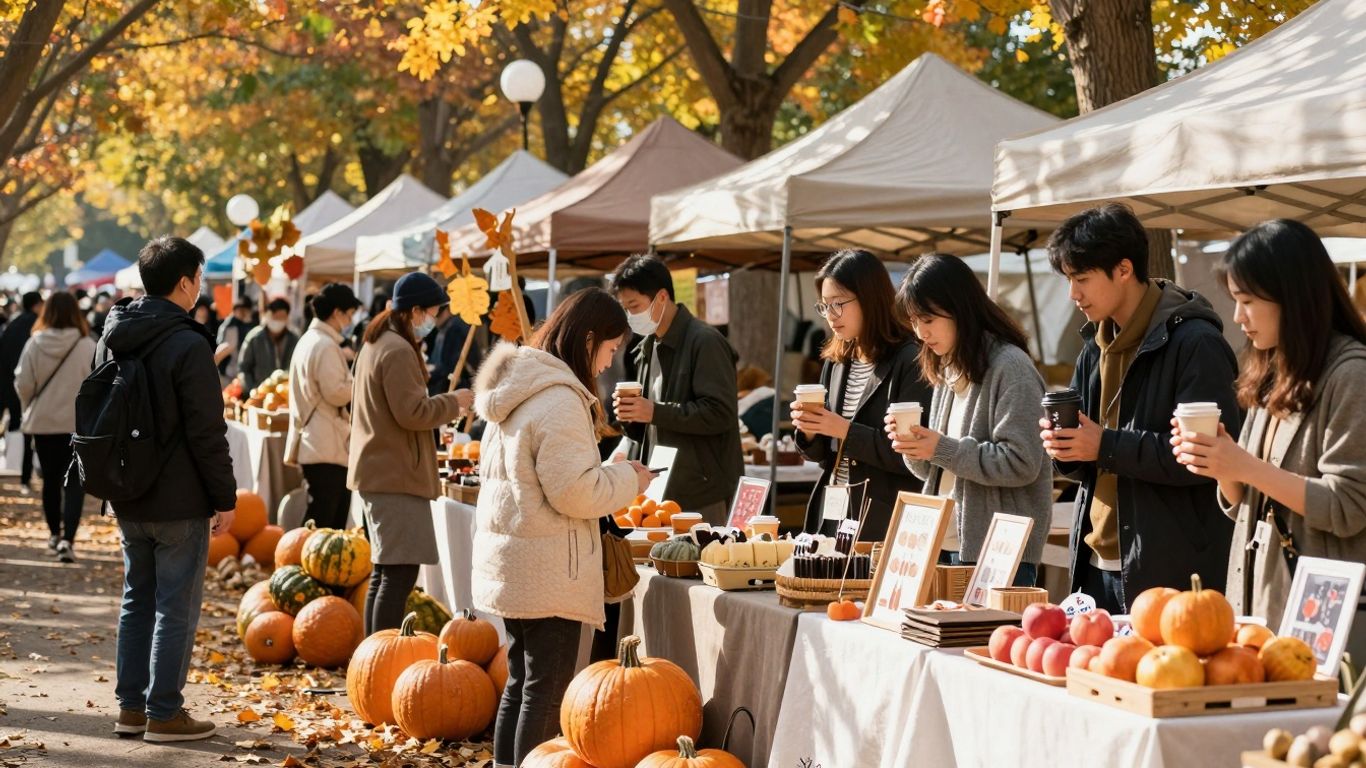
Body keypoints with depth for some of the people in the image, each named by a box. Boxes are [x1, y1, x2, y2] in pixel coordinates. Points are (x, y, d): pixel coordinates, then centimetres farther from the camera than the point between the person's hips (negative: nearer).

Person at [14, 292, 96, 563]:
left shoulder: (34, 344, -8)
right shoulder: (88, 346, -13)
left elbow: (23, 385, -3)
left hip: (42, 422, 2)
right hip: (79, 422, -2)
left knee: (50, 479, 18)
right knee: (73, 482, 0)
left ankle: (54, 533, 32)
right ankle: (67, 539, -15)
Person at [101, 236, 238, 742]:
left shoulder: (112, 338, 9)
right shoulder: (188, 345, -16)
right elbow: (207, 433, -17)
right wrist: (225, 498, -9)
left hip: (127, 499, 8)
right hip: (179, 502, -7)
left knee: (137, 600, 16)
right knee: (176, 606, 0)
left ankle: (130, 706, 20)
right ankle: (164, 714, 3)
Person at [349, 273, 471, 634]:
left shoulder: (376, 344, 18)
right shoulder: (399, 351, -16)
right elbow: (412, 412, -21)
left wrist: (445, 405, 16)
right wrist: (453, 402, -7)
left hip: (378, 472, 11)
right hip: (395, 478, -11)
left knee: (384, 572, 15)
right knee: (399, 573, -12)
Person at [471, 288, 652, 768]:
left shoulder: (515, 390, 11)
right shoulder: (560, 401, -19)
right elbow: (573, 491, -22)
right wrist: (627, 479, -5)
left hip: (508, 564, 9)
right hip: (547, 571, -9)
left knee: (520, 683, 17)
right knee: (547, 693, -4)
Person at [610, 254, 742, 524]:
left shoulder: (705, 343, -9)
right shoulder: (647, 349, 17)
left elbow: (720, 413, -18)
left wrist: (655, 412, -21)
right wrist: (630, 417, 1)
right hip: (658, 492, 8)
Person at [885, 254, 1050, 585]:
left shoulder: (1010, 367, -10)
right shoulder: (948, 371, 14)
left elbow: (1021, 463, -18)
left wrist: (943, 449, -19)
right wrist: (914, 448, -2)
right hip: (945, 543, 8)